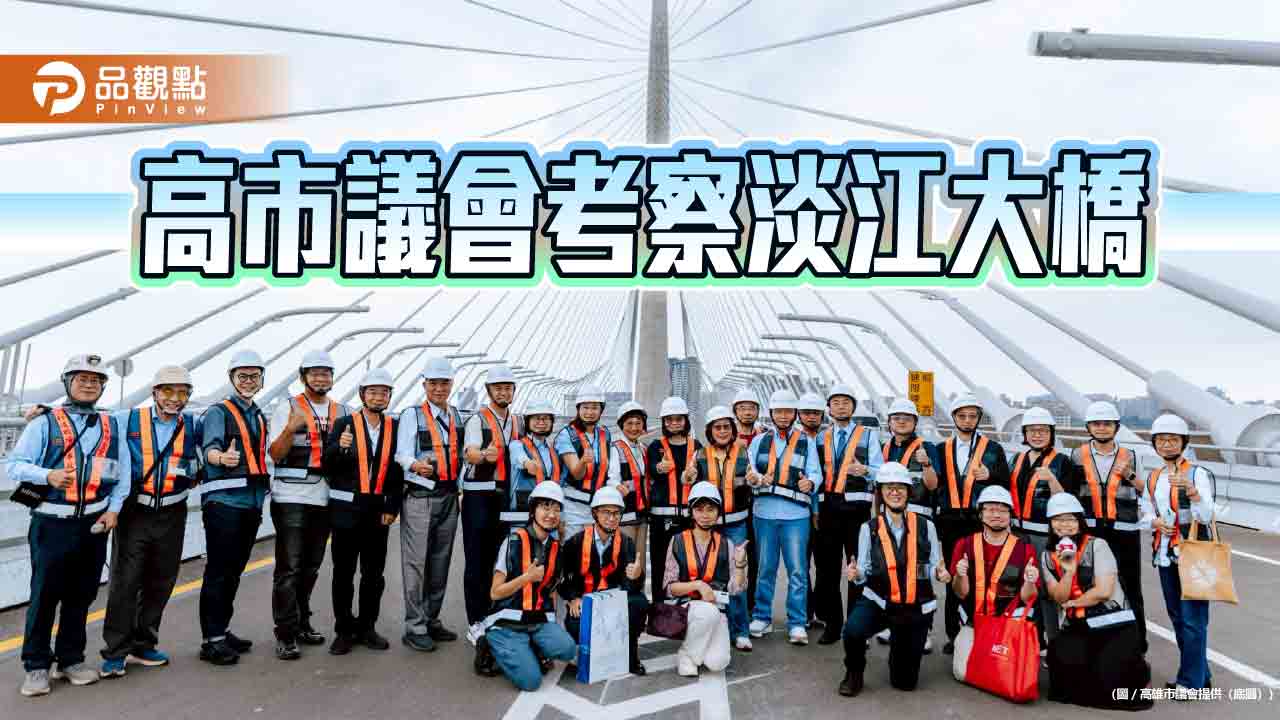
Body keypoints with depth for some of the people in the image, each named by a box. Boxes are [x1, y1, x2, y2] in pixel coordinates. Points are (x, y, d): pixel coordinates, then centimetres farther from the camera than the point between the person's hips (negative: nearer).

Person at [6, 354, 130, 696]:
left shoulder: (112, 426, 11)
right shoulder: (44, 424, 1)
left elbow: (124, 471, 11)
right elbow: (14, 464, -7)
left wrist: (114, 508, 1)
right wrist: (48, 475, -25)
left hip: (94, 524, 3)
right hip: (52, 523, -3)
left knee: (81, 595, 11)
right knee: (44, 594, 1)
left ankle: (71, 659, 23)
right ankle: (37, 666, 13)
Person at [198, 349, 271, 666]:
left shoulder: (261, 417, 18)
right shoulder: (219, 412, -3)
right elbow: (210, 448, -21)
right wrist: (222, 457, -43)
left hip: (252, 502, 7)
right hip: (223, 500, -7)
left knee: (234, 571, 13)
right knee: (218, 571, -6)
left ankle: (222, 630, 22)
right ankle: (211, 641, -1)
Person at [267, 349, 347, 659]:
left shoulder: (341, 411, 11)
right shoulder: (287, 408, -2)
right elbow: (275, 454, -8)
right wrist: (291, 429, -24)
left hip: (324, 497, 5)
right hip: (291, 497, -5)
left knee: (311, 566, 14)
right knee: (289, 567, -4)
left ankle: (301, 623, 26)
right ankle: (285, 634, 2)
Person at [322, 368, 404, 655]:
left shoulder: (394, 427, 5)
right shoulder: (344, 424, -1)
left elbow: (398, 470, 5)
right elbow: (328, 466, -5)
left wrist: (392, 507, -1)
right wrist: (339, 447, -25)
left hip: (378, 510, 2)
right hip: (347, 508, -2)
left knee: (374, 573, 9)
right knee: (343, 572, 5)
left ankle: (367, 627, 21)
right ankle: (344, 630, 17)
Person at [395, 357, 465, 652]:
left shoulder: (457, 416, 13)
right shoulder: (412, 415, -4)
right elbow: (403, 454, -15)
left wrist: (458, 486, 12)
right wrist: (416, 465, -35)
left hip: (449, 497, 6)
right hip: (420, 497, -6)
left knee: (440, 562, 12)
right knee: (416, 563, -5)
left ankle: (432, 620, 23)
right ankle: (414, 628, 3)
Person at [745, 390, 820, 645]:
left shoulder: (806, 442, 9)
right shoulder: (759, 441, 13)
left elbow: (815, 474, -1)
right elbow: (749, 470, 4)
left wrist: (810, 483, -24)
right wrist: (753, 478, -19)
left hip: (796, 513, -1)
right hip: (764, 511, 2)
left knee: (797, 569, -2)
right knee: (765, 567, 9)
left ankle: (797, 624, 5)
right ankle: (762, 618, 21)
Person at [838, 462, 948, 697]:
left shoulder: (926, 526, -1)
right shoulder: (869, 528, -1)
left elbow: (934, 567, 4)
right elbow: (864, 570, 0)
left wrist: (940, 573, -19)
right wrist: (856, 573, -22)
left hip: (916, 608, 1)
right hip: (878, 601, -1)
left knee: (906, 682, 6)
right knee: (853, 631, -34)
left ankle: (898, 648, 43)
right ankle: (854, 673, 1)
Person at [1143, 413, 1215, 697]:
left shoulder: (1198, 473, -8)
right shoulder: (1153, 477, 11)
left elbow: (1205, 516, -16)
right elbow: (1147, 513, 17)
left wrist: (1191, 490, -33)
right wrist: (1156, 522, -5)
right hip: (1165, 555, 7)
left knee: (1193, 618, -6)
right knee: (1177, 617, 13)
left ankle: (1191, 681, 3)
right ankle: (1200, 675, 27)